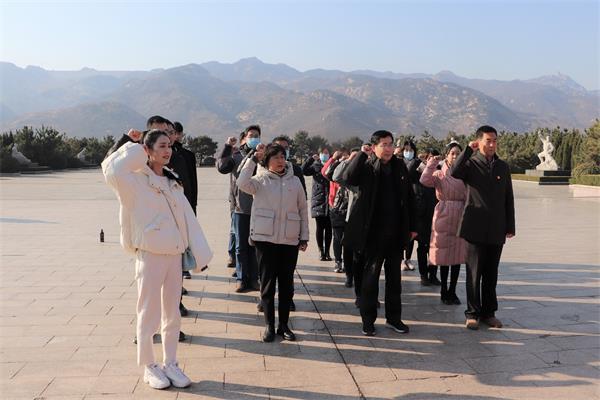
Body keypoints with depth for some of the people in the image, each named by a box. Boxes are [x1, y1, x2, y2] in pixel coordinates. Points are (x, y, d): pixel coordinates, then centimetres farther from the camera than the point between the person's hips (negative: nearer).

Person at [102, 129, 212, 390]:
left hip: (175, 254, 6)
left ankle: (170, 363, 27)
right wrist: (133, 147, -13)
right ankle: (149, 367, 21)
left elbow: (188, 218, 6)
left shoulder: (173, 182, 11)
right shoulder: (136, 181, -7)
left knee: (172, 314, 14)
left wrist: (200, 252, -1)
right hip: (150, 255, -6)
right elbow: (111, 170, -29)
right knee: (149, 314, 5)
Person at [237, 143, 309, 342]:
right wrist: (254, 158, -17)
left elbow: (303, 210, 9)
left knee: (286, 283, 9)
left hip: (290, 240, 2)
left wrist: (304, 236, 6)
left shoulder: (294, 181, 6)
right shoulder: (261, 180, 0)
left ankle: (284, 324, 22)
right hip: (265, 238, -2)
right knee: (267, 282, 4)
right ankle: (269, 325, 17)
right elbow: (242, 183, -22)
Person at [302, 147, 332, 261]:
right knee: (320, 228, 3)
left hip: (330, 201, 0)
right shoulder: (315, 166, 7)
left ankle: (327, 252, 12)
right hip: (318, 201, 0)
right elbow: (304, 170, -7)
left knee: (328, 228, 2)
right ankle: (321, 252, 11)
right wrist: (311, 159, -14)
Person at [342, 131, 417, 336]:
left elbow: (409, 197, 10)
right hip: (374, 231, -4)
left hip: (396, 231, 4)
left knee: (394, 275, 12)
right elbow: (348, 177, -25)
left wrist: (412, 226, 8)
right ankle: (368, 319, 15)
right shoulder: (366, 167, -5)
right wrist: (362, 154, -22)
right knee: (371, 273, 4)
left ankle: (394, 317, 25)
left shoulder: (399, 166, 7)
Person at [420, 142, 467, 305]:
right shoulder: (439, 174, 2)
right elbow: (424, 181, -18)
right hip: (444, 217, -2)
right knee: (444, 256, 2)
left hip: (460, 218, 2)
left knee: (457, 256, 6)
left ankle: (452, 291, 17)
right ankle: (444, 291, 14)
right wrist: (431, 164, -20)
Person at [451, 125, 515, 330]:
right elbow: (454, 172, -24)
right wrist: (468, 150, -20)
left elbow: (508, 199, 12)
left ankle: (488, 312, 21)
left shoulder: (503, 167, 10)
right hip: (475, 228, -3)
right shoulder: (471, 163, 0)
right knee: (474, 273, 2)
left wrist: (510, 226, 8)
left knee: (491, 274, 10)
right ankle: (472, 313, 12)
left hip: (496, 230, 4)